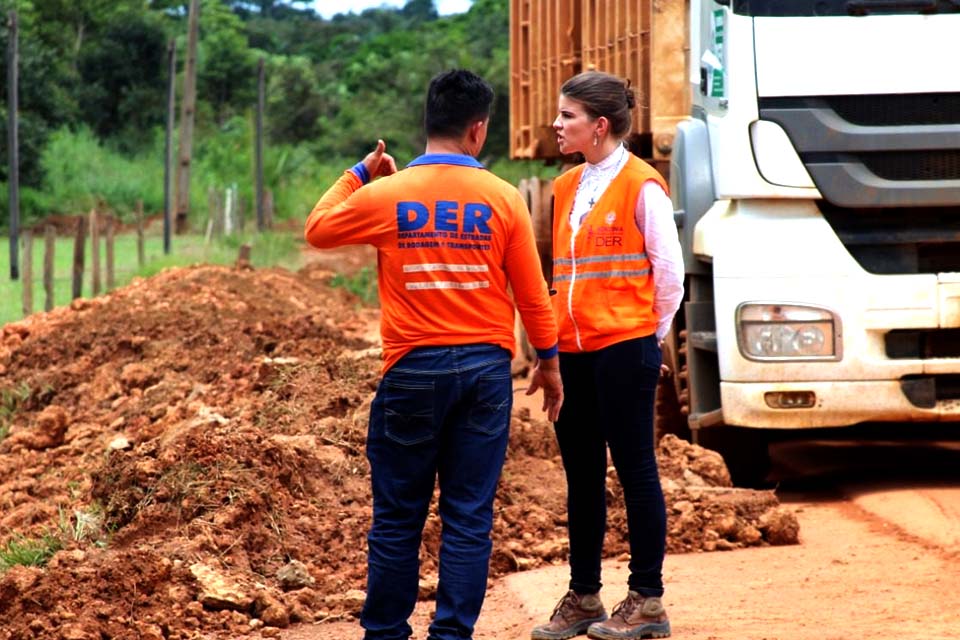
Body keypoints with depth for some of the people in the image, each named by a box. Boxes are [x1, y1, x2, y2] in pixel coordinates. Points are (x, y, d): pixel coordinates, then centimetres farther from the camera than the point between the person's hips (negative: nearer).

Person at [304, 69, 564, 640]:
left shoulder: (386, 196, -4)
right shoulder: (502, 199, -2)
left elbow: (317, 230, 12)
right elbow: (532, 293, 2)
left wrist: (358, 176, 21)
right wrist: (550, 362, 14)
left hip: (414, 370, -1)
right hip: (485, 368, 1)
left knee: (399, 515, 7)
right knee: (469, 516, 5)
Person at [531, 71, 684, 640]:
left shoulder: (641, 186, -8)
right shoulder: (566, 188, 13)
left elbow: (669, 270, -7)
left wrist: (649, 336, 0)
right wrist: (557, 335, 13)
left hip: (624, 348, -7)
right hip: (573, 352, 7)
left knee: (635, 469, -2)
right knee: (582, 475, 10)